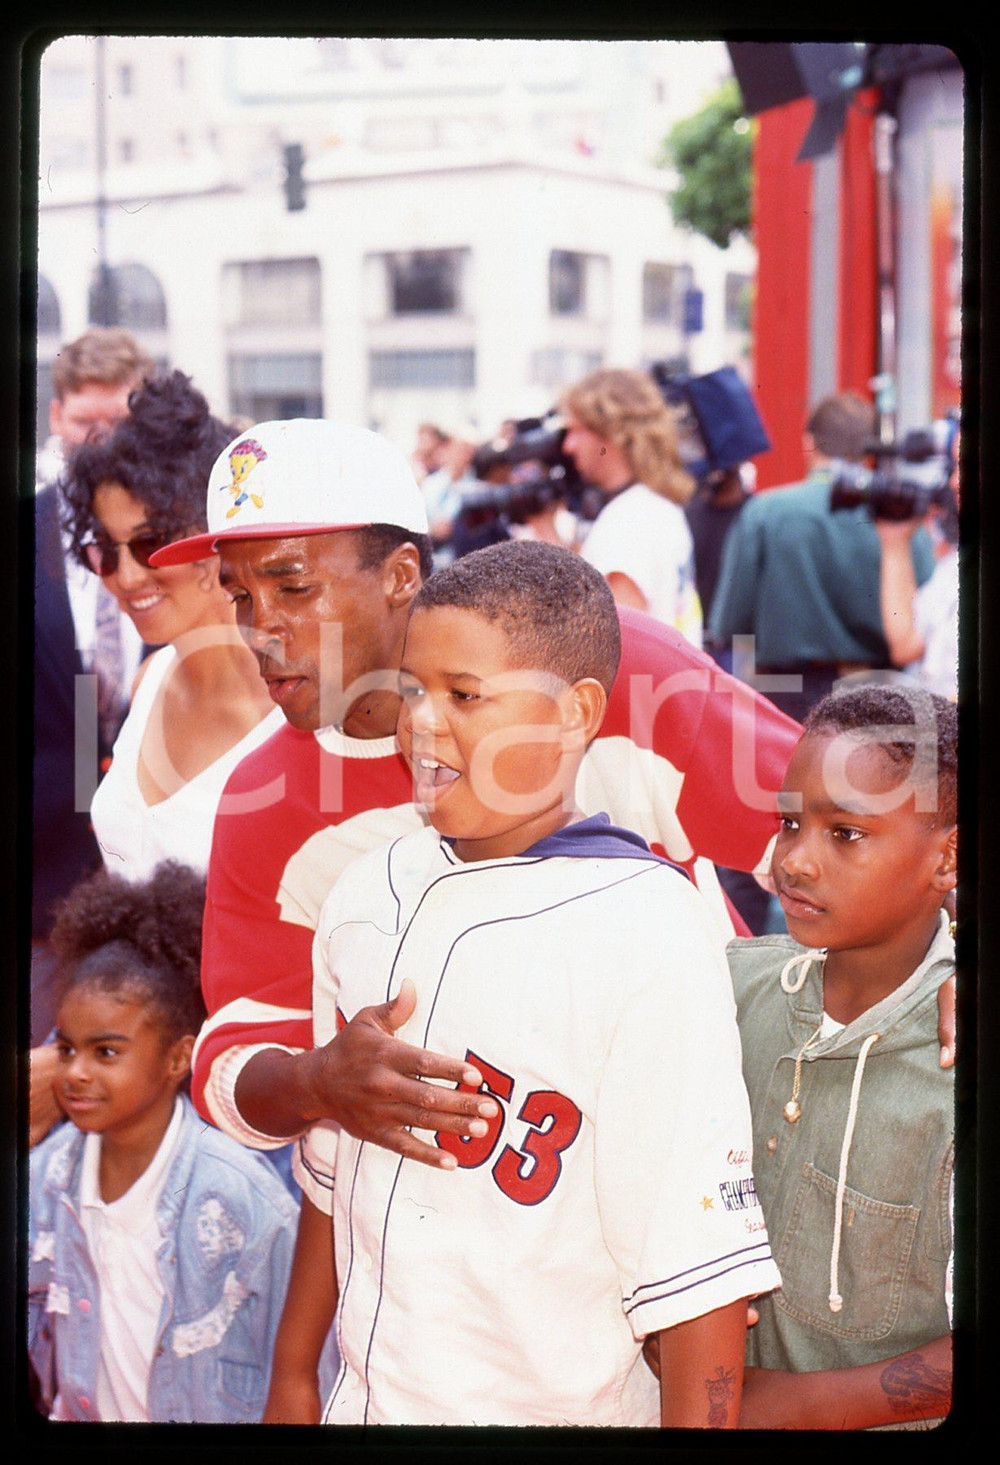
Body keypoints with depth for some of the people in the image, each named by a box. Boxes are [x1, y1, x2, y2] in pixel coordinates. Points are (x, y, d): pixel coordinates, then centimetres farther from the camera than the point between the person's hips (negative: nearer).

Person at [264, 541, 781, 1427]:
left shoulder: (648, 937, -19)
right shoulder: (368, 896, 2)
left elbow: (699, 1276, -21)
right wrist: (293, 1378, 17)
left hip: (554, 1410, -5)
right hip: (365, 1400, 6)